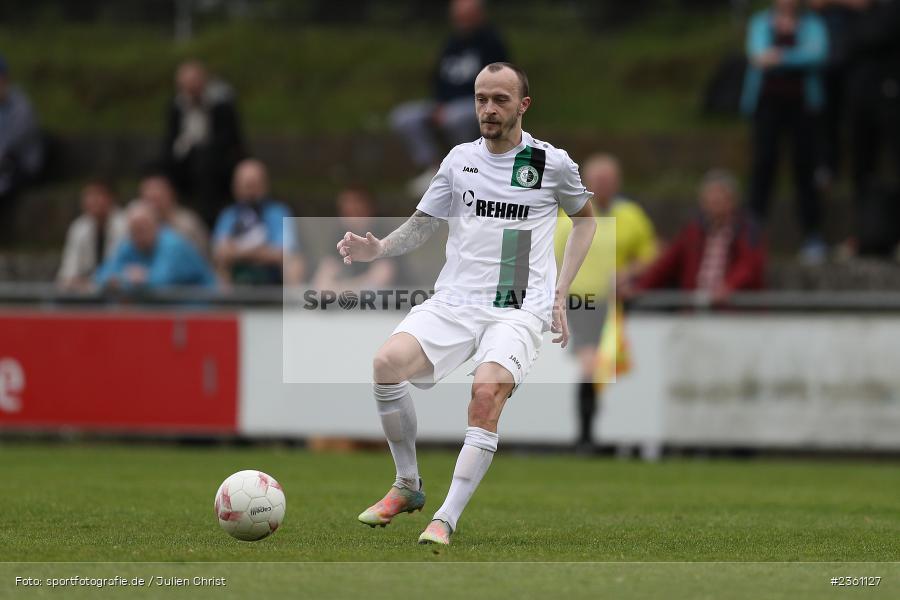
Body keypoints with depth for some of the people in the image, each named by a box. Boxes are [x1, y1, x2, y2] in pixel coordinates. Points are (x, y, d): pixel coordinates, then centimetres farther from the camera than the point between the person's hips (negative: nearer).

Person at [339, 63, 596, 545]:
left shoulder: (552, 163, 5)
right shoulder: (460, 159, 11)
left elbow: (585, 218, 21)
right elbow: (421, 225, 17)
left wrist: (560, 293, 12)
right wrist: (377, 248, -4)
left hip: (520, 311, -3)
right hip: (454, 302, 3)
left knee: (487, 392, -32)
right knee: (388, 362, -25)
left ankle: (447, 519, -29)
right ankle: (407, 486, -5)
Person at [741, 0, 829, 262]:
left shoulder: (813, 24, 8)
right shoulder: (761, 22, 10)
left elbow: (818, 54, -9)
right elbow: (758, 52, -7)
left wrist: (781, 57, -23)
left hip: (803, 102, 0)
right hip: (769, 100, 0)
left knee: (805, 166, -4)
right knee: (764, 161, -11)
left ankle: (813, 235, 1)